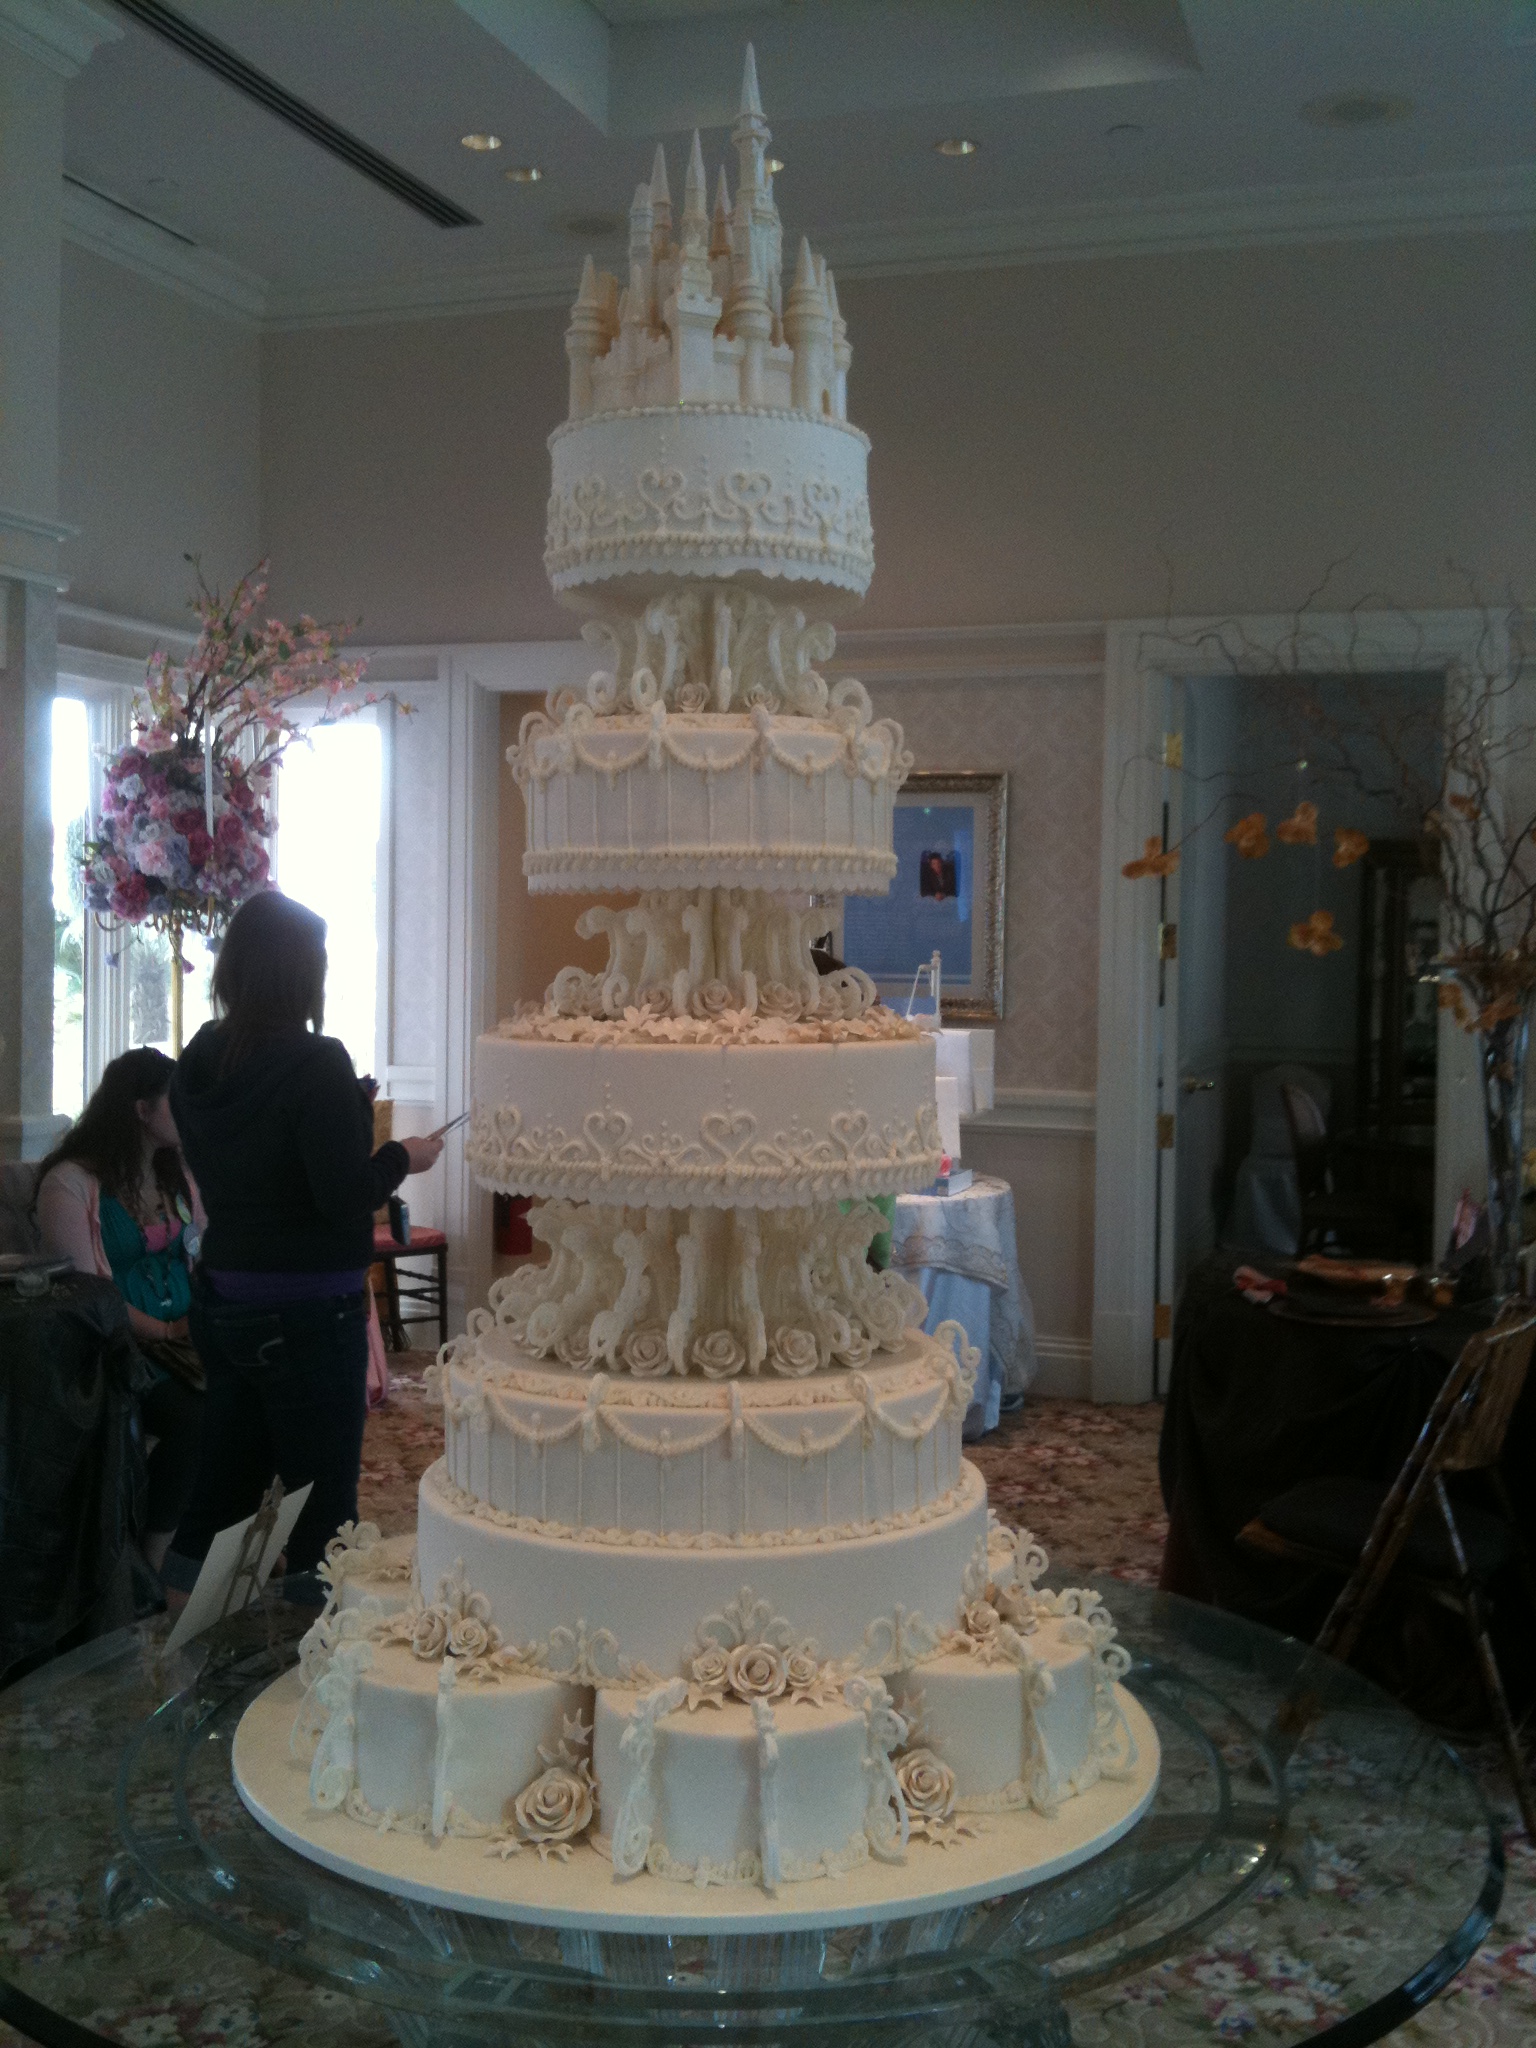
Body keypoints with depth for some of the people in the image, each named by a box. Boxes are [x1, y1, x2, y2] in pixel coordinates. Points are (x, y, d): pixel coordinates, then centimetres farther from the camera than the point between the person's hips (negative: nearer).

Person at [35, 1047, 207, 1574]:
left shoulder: (178, 1171, 14)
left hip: (185, 1334, 6)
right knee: (192, 1418, -29)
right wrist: (164, 1333, -18)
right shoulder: (70, 1183, -8)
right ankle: (150, 1565, -12)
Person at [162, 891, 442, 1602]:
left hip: (220, 1296, 7)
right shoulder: (316, 1065, -18)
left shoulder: (197, 1064, 4)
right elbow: (347, 1198, -21)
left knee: (226, 1477, 18)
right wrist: (402, 1157, -3)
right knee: (321, 1490, 4)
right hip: (305, 1310, -7)